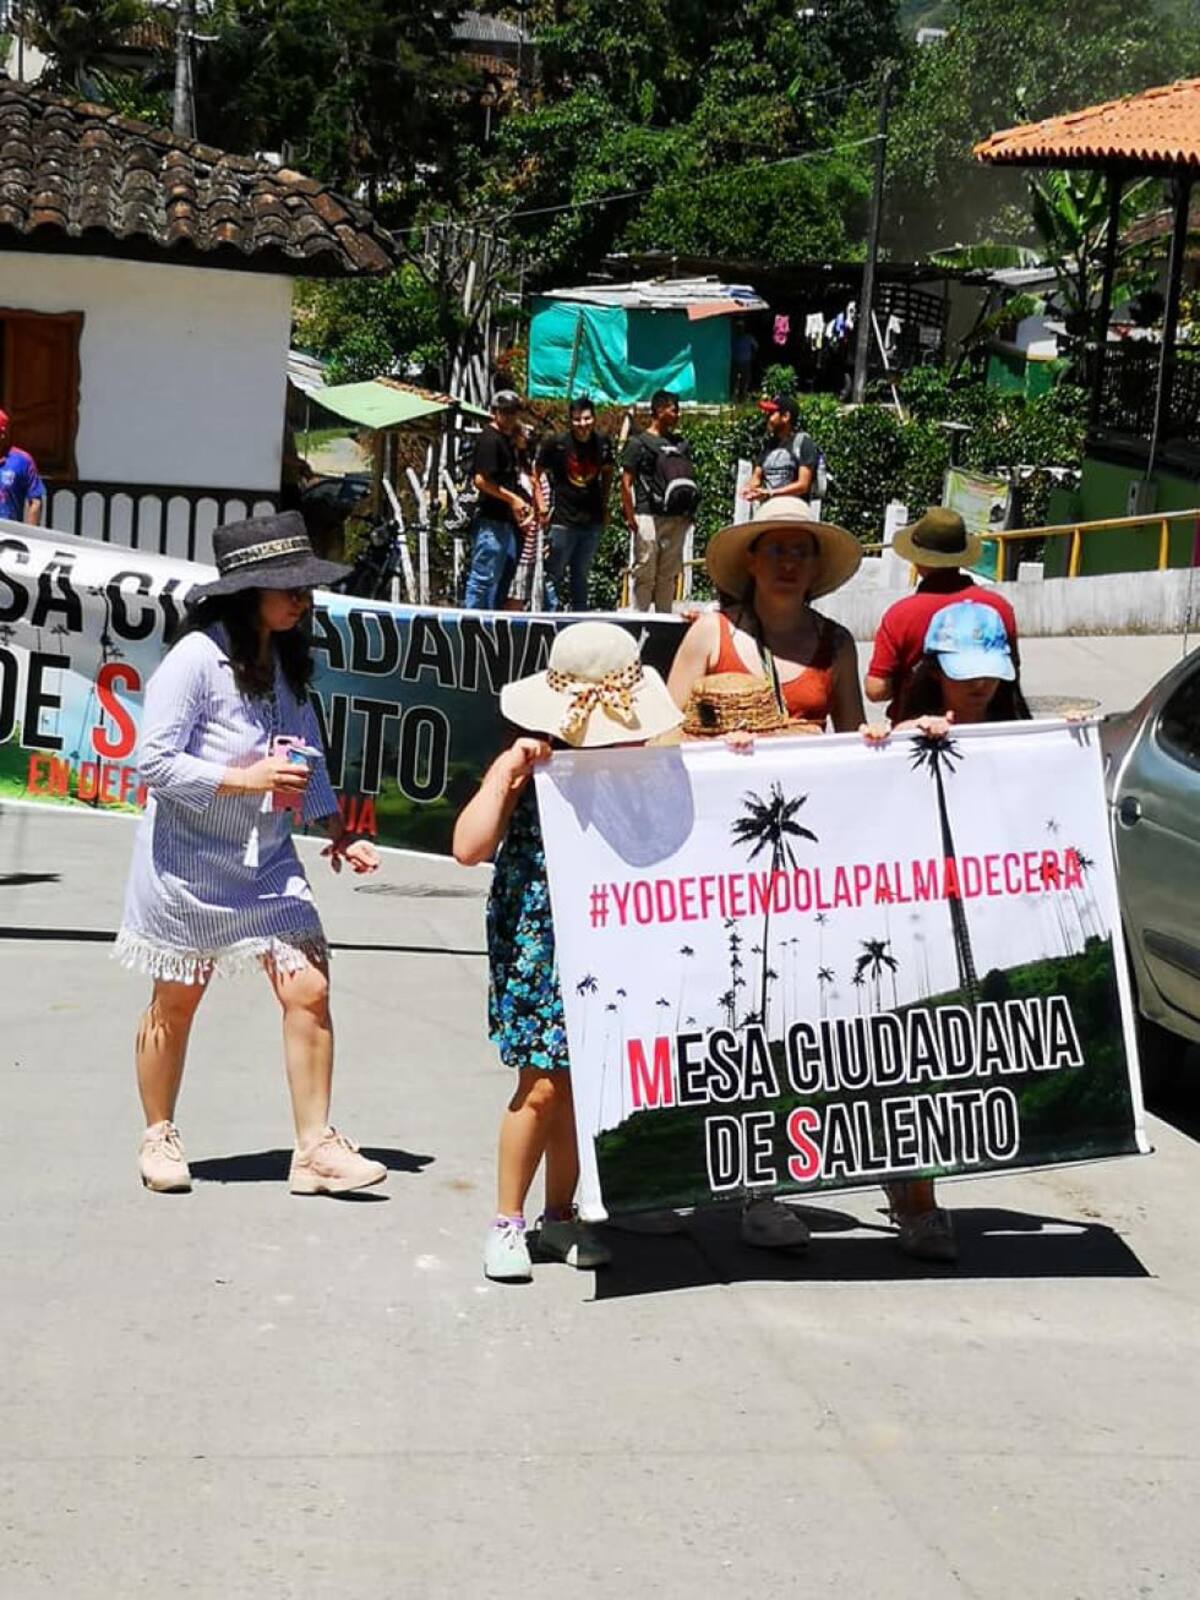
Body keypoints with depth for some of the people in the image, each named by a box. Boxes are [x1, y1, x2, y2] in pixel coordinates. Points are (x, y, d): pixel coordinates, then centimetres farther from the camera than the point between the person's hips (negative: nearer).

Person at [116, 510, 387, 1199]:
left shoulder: (288, 659, 3)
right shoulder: (196, 658, -19)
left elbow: (307, 756, 13)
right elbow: (155, 761, -21)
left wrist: (338, 830, 1)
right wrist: (243, 779, -26)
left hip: (267, 860, 6)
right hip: (188, 860, -6)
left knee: (309, 989, -7)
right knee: (176, 1004, 10)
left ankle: (315, 1147, 0)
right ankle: (160, 1137, 29)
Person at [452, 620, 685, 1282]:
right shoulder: (534, 768, -9)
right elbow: (469, 848, -17)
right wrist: (506, 771, -19)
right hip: (539, 943, -4)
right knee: (544, 1083, -7)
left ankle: (559, 1215, 23)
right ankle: (507, 1221, 9)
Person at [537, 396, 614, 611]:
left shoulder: (602, 442, 1)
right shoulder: (557, 443, -10)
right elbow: (536, 474, -1)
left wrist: (604, 504, 12)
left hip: (592, 521, 4)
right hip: (562, 521, -4)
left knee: (581, 575, 14)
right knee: (555, 575, -1)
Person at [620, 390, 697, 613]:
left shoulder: (680, 443, 15)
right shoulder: (639, 443, 0)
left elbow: (688, 477, 20)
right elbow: (626, 483, -3)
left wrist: (689, 512, 10)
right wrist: (630, 518, -10)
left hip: (676, 519, 5)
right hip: (649, 517, -5)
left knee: (669, 574, 9)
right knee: (645, 573, -4)